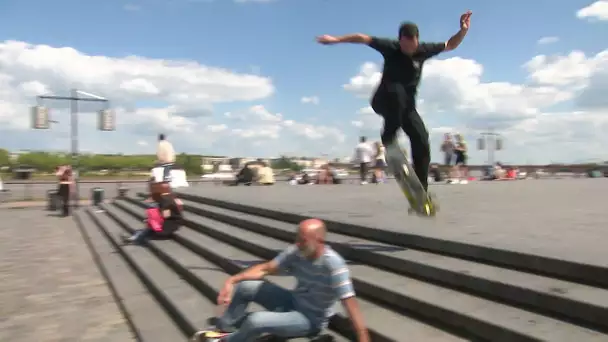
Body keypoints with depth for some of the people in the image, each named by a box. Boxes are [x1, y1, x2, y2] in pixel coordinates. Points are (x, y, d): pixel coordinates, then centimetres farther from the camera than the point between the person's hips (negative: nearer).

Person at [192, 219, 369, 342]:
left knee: (257, 320, -27)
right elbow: (265, 269, -4)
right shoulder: (296, 252, -14)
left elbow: (351, 304, -32)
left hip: (311, 319, -6)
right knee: (245, 286, -5)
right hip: (293, 301, 6)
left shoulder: (334, 265, -31)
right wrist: (231, 281, -12)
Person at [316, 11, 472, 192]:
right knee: (397, 91, -41)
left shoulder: (423, 50, -7)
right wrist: (336, 39, -11)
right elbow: (362, 38, -10)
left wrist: (463, 30, -11)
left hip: (406, 106, 4)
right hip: (385, 100, -3)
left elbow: (450, 45, 6)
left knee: (422, 144, -11)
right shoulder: (390, 48, -14)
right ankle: (389, 139, -27)